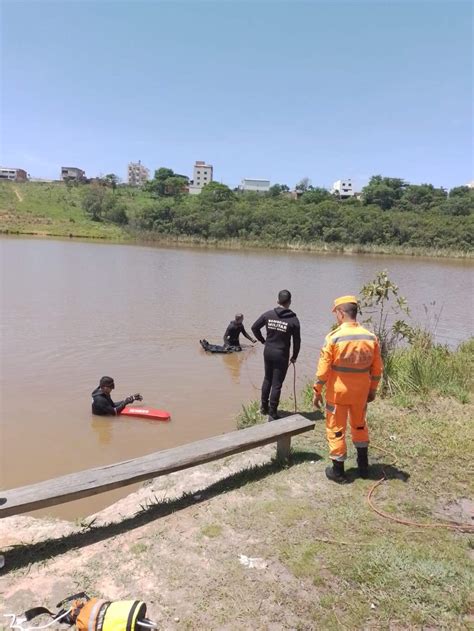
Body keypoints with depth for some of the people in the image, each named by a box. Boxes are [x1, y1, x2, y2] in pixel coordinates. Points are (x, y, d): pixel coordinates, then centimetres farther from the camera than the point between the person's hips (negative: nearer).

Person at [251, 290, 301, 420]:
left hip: (268, 352, 4)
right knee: (277, 384, 3)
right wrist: (294, 356, 6)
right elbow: (297, 341, -7)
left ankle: (264, 406, 33)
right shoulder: (293, 319, -12)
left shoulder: (268, 314, -3)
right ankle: (272, 413, 9)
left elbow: (254, 327, 4)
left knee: (267, 379, 21)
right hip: (282, 355, -4)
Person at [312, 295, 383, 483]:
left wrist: (317, 392, -4)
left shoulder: (334, 337, -17)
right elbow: (377, 369, 3)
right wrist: (372, 390, 16)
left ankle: (338, 471, 19)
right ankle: (363, 465, 36)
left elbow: (323, 369, -14)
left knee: (336, 429, 10)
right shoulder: (371, 337, -5)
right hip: (361, 392, 4)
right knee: (359, 425, 24)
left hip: (338, 392, -4)